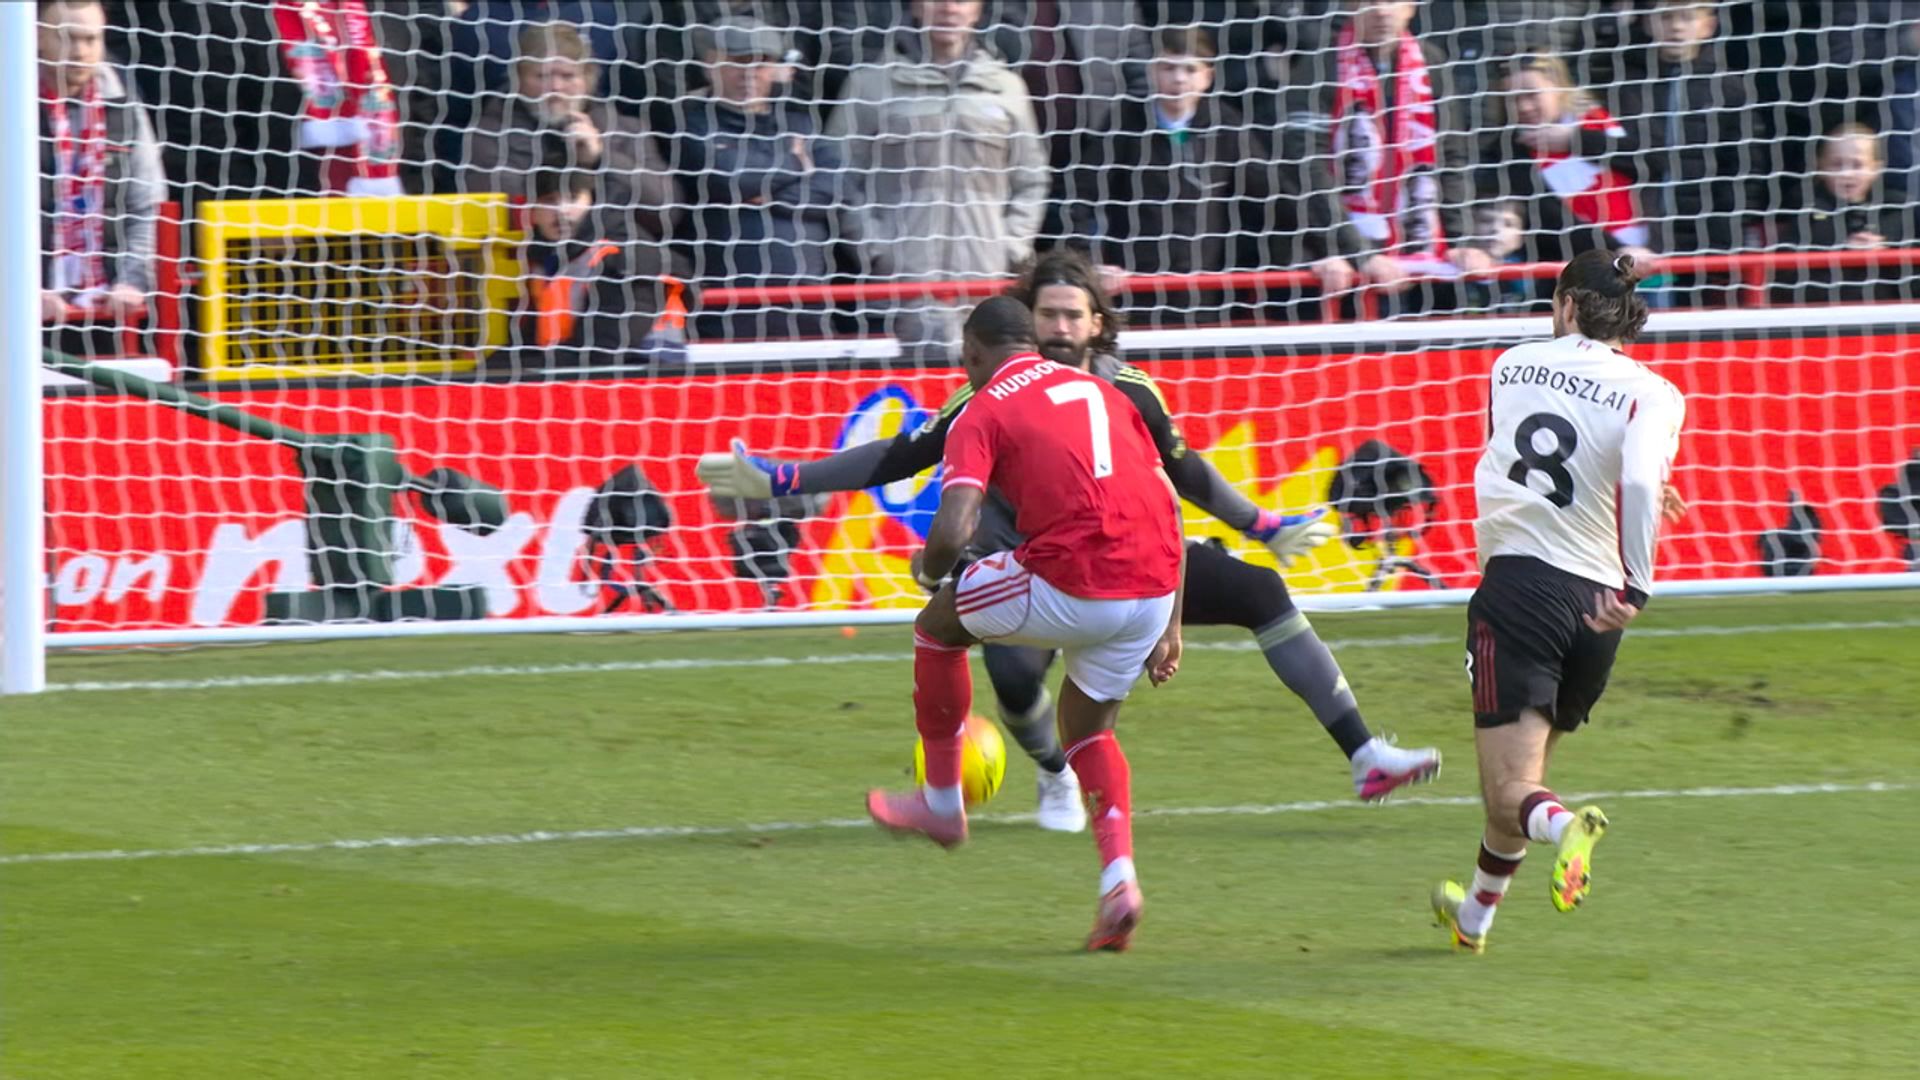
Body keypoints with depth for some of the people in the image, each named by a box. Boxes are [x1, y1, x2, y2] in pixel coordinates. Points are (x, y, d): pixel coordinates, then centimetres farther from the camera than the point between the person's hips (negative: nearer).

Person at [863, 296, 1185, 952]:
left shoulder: (983, 412, 4)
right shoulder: (1101, 391, 23)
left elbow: (953, 531, -10)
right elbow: (1170, 510, 21)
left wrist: (929, 571, 14)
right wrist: (1170, 627, 24)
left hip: (1070, 587, -6)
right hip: (1154, 586, 6)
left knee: (938, 627, 22)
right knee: (1088, 725, 27)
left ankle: (941, 804, 33)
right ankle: (1118, 877, 6)